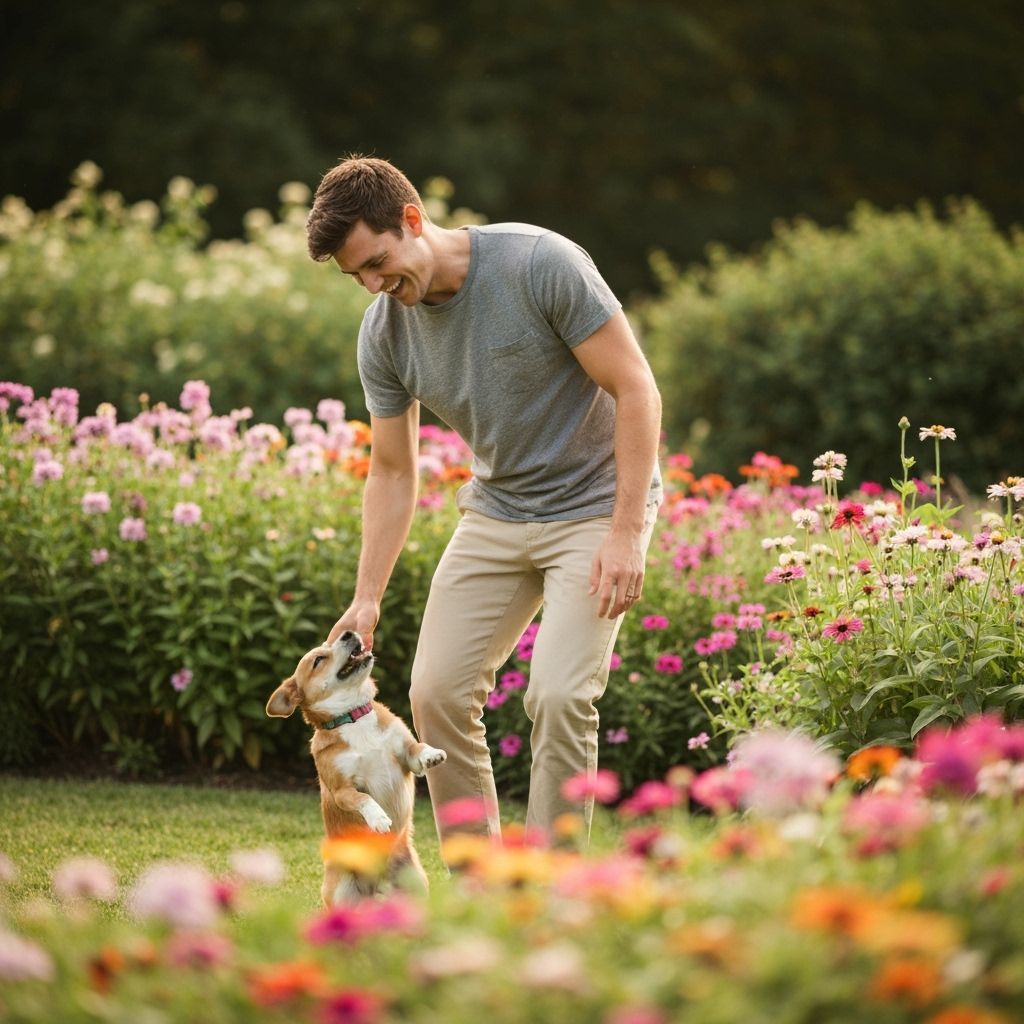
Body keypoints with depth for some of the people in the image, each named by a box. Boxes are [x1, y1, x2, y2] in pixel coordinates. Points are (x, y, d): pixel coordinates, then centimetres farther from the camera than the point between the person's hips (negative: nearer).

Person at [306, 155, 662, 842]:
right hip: (495, 512, 6)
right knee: (437, 692, -2)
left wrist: (627, 533, -23)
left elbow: (636, 389, -19)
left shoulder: (542, 264, -22)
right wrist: (366, 599, -2)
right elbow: (393, 472, 5)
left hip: (596, 504, -6)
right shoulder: (384, 334, -5)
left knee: (559, 696, -18)